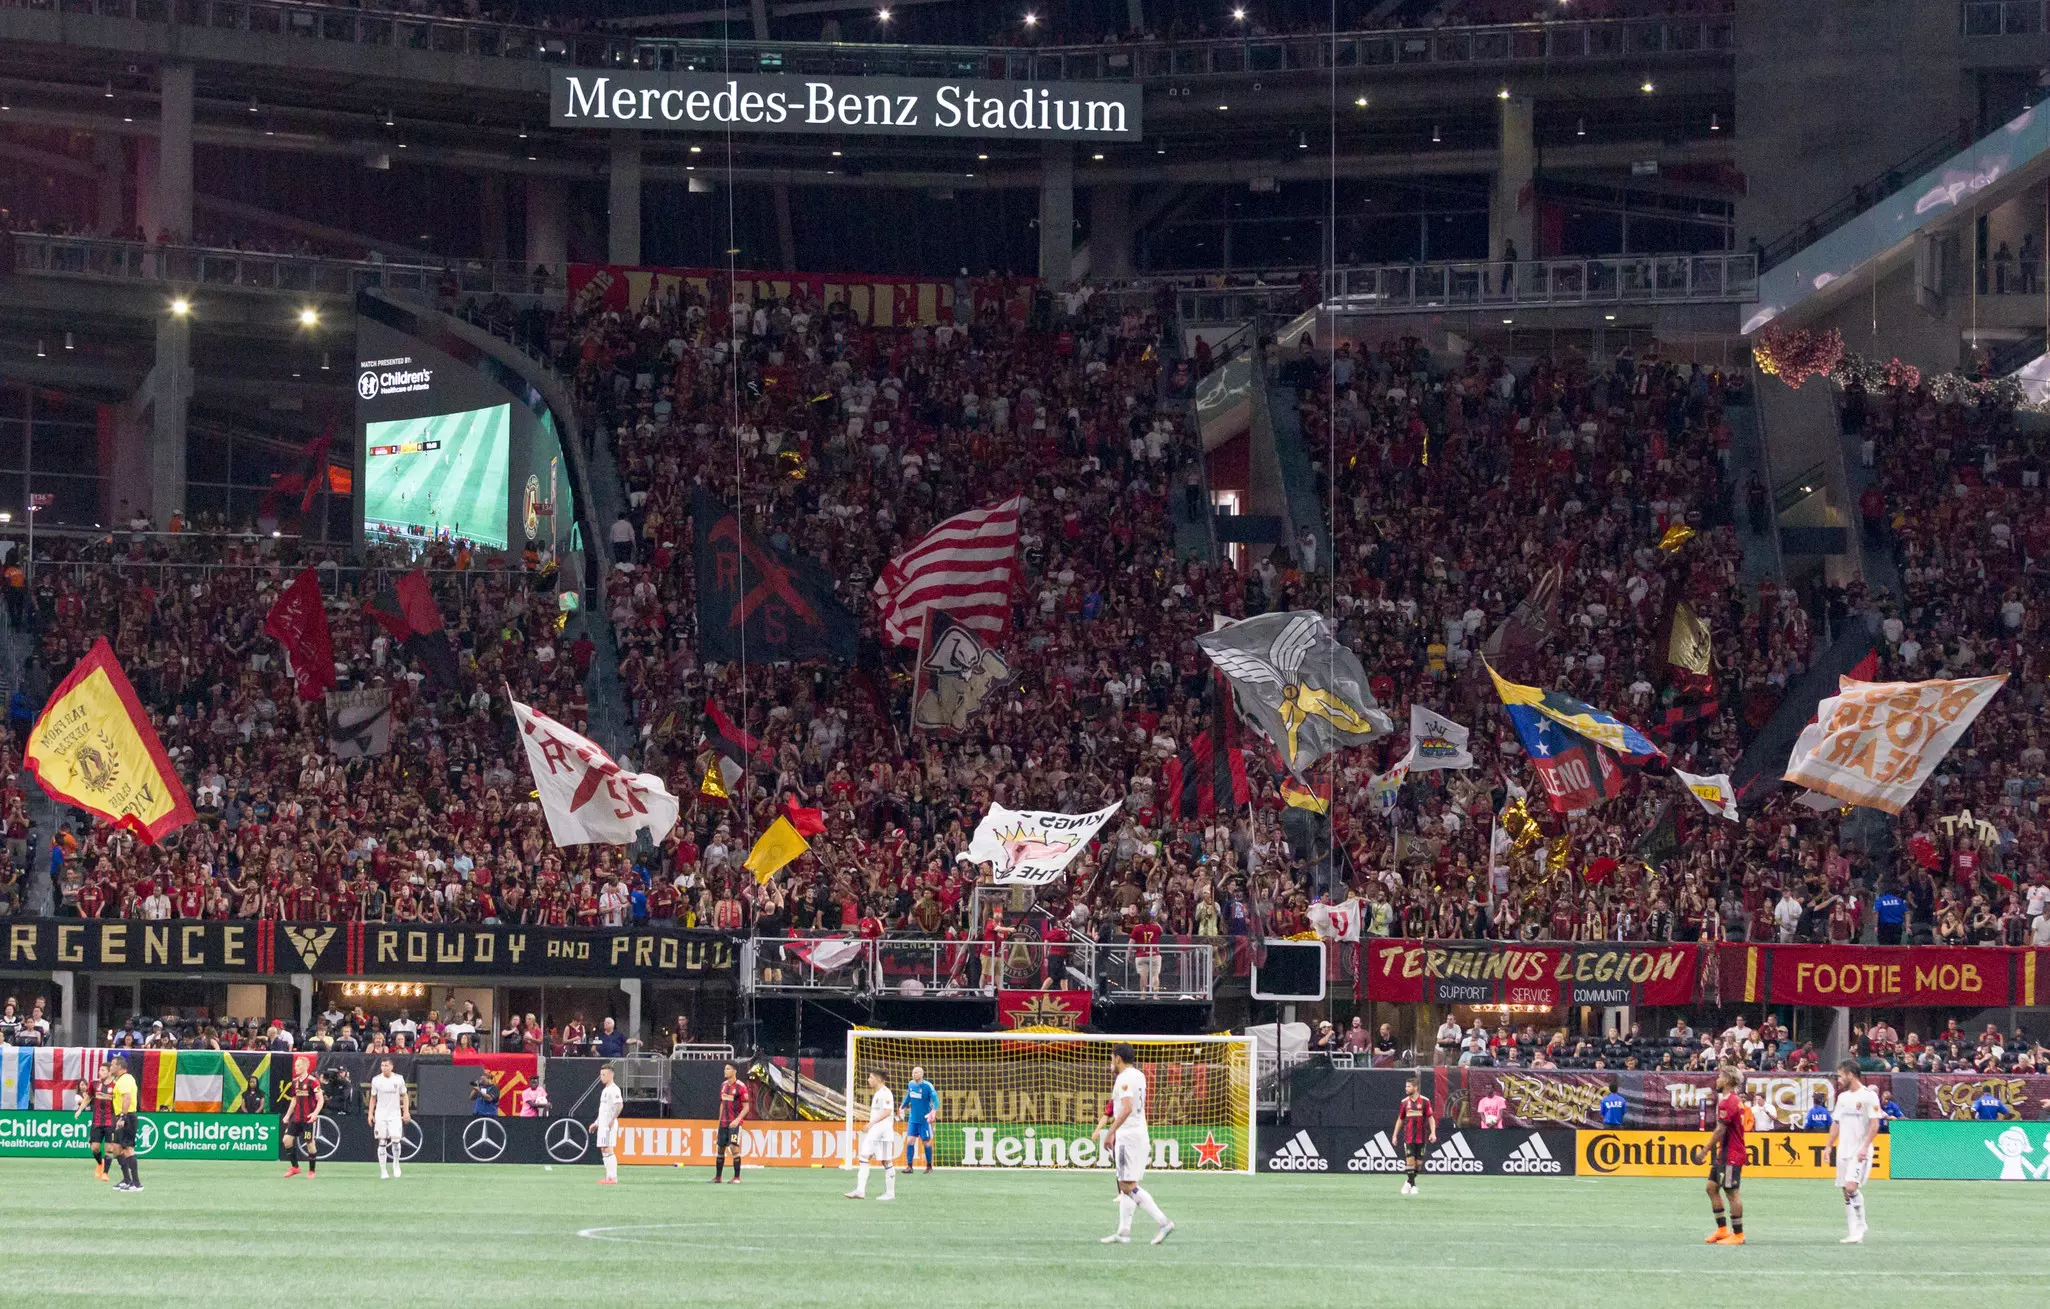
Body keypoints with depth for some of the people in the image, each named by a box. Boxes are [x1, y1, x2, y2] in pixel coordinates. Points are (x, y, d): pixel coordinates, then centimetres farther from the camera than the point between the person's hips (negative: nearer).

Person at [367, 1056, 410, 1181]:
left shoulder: (398, 1079, 0)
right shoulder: (376, 1080, 1)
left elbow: (404, 1096, 9)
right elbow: (373, 1098, 9)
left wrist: (406, 1111, 0)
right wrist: (370, 1114, 2)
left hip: (395, 1114, -1)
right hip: (380, 1115, 1)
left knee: (396, 1140, -13)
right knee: (382, 1143, -2)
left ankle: (396, 1163, 15)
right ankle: (383, 1171, 3)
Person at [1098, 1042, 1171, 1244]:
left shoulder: (1124, 1078, -13)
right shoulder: (1139, 1076, 15)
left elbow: (1127, 1108, -26)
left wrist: (1111, 1132, -26)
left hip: (1128, 1136, -10)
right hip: (1140, 1135, 10)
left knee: (1128, 1186, -11)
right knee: (1126, 1186, 11)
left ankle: (1162, 1222, -19)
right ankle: (1123, 1232, 10)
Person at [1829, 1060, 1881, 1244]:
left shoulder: (1868, 1096, -7)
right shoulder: (1843, 1097, 15)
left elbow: (1874, 1124, -12)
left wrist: (1865, 1147, -19)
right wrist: (1829, 1146, 13)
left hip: (1859, 1151, -8)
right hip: (1843, 1151, 8)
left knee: (1851, 1187, -20)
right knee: (1846, 1192, 4)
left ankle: (1860, 1228, -12)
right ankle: (1855, 1233, 7)